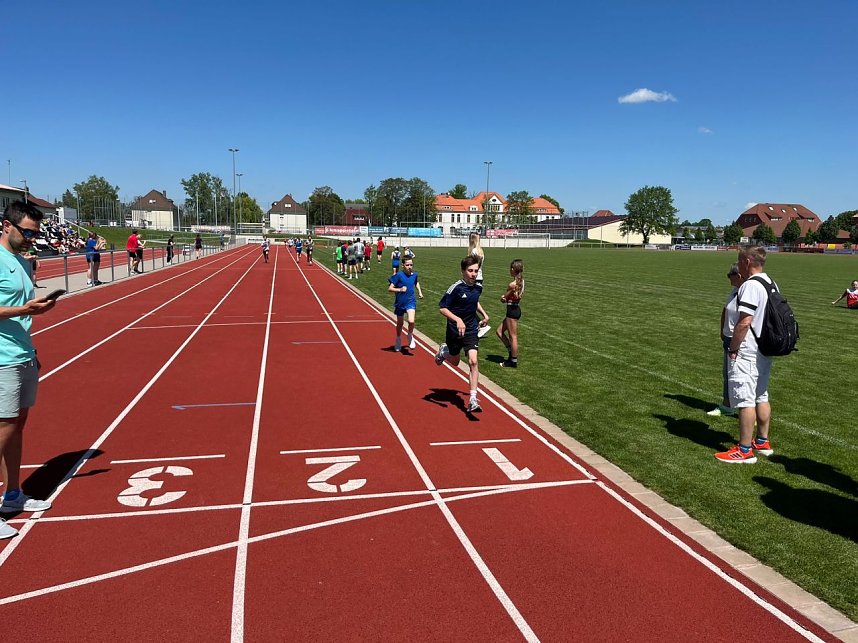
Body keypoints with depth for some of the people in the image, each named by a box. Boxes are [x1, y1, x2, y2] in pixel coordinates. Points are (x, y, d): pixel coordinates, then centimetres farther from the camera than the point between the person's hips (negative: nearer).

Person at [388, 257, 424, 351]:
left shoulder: (414, 275, -1)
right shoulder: (399, 275, -14)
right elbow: (390, 289, -14)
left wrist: (419, 291, 12)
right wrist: (400, 289, -29)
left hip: (410, 302, 1)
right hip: (400, 303, -1)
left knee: (411, 321, -20)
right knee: (400, 324, 14)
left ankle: (410, 337, 8)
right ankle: (398, 340, 39)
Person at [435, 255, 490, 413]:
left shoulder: (478, 287, 1)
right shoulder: (456, 288, -17)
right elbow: (442, 308, -18)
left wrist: (484, 314, 14)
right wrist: (457, 319, -30)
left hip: (471, 330, 3)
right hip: (454, 331, -3)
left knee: (473, 361, -14)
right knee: (454, 362, 16)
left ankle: (473, 400, -11)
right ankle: (443, 351, 53)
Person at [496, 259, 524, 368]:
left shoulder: (512, 284, -22)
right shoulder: (521, 281, 5)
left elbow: (503, 299, -12)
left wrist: (503, 298, 10)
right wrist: (506, 298, -3)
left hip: (512, 310, -9)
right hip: (516, 308, 9)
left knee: (513, 336, 3)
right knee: (500, 331, 17)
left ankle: (514, 361, 14)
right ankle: (512, 353, 24)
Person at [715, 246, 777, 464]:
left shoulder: (750, 286, -19)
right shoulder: (771, 283, 12)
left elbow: (744, 322, -24)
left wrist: (732, 348, -14)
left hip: (746, 354, -10)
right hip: (764, 352, 10)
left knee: (745, 400, -4)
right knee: (761, 397, 18)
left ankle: (745, 450, 2)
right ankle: (762, 442, 29)